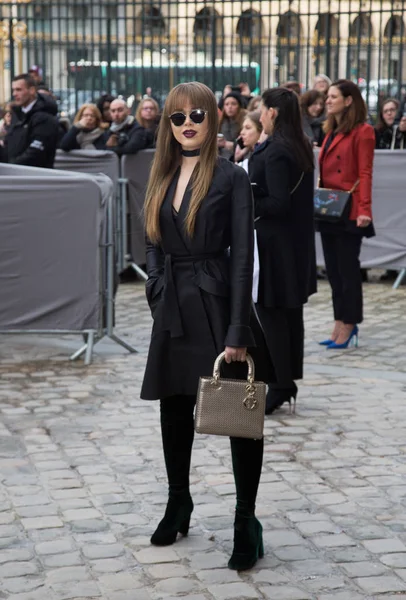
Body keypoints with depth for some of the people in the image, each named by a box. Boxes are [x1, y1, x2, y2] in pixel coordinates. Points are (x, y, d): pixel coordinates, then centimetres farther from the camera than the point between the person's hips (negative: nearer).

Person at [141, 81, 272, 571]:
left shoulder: (230, 177, -8)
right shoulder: (162, 178, 8)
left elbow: (242, 256, -12)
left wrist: (237, 330, -17)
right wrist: (158, 293, 0)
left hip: (217, 302, -5)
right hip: (173, 307, 6)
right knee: (174, 409, 16)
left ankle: (246, 520, 10)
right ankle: (178, 502, 34)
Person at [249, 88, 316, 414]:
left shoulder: (275, 151, -19)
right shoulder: (302, 147, 9)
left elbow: (278, 203, -23)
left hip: (274, 245, -9)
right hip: (296, 241, 9)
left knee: (270, 313, -3)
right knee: (290, 311, 14)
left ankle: (279, 385, 1)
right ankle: (290, 378, 22)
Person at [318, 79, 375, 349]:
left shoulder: (362, 132, -8)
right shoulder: (332, 131, 16)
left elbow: (365, 175, -14)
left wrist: (364, 210, -21)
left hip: (348, 213, -8)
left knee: (348, 269, -1)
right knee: (333, 270, 11)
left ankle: (348, 326, 7)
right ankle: (341, 324, 18)